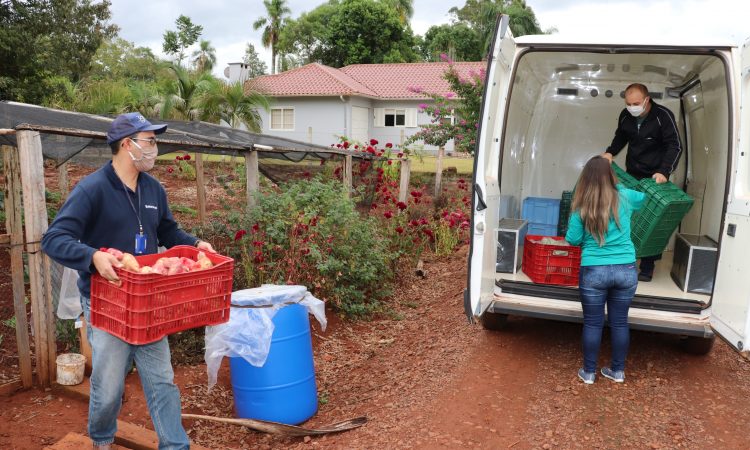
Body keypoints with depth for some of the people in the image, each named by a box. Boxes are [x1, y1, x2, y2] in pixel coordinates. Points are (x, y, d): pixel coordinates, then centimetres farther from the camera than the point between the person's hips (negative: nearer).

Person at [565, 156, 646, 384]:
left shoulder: (582, 206, -8)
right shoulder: (625, 197, 0)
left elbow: (572, 239, -3)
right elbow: (646, 198, 22)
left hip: (594, 271, -2)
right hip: (626, 270, 3)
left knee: (592, 323, 9)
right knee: (619, 322, 15)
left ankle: (589, 372, 20)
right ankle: (618, 371, 28)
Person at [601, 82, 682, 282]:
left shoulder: (663, 116, -14)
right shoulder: (625, 116, 0)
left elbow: (674, 147, -15)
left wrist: (664, 172, -28)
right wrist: (610, 152, 0)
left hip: (655, 177, -4)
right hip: (632, 174, 5)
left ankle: (647, 267, 5)